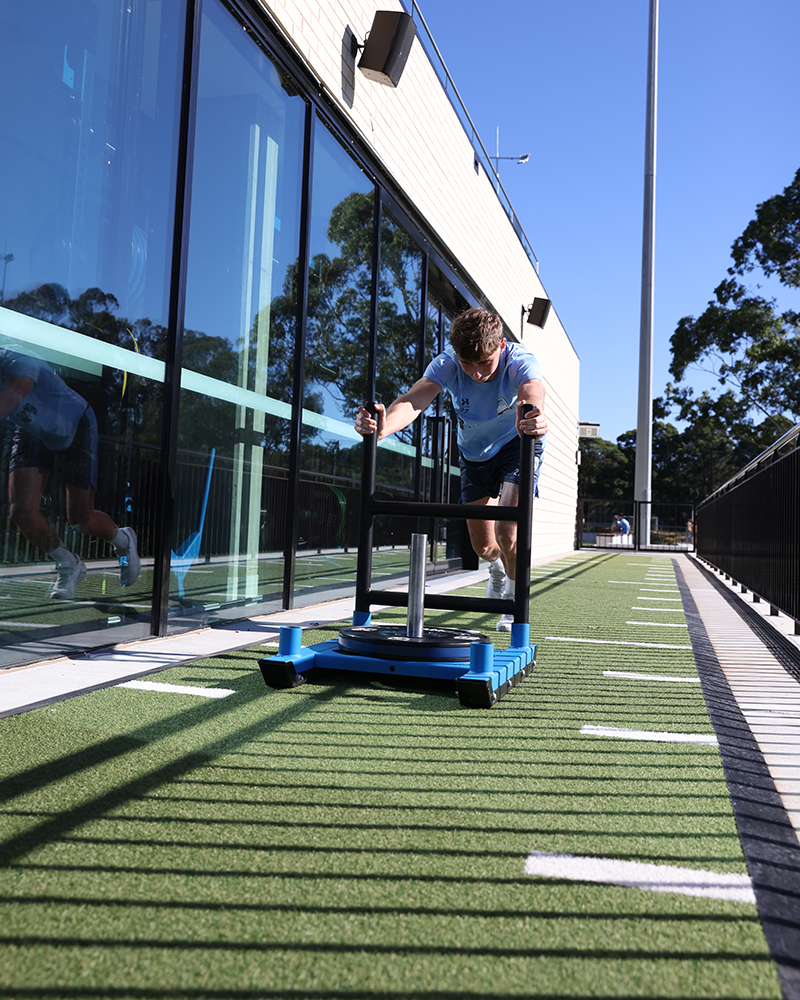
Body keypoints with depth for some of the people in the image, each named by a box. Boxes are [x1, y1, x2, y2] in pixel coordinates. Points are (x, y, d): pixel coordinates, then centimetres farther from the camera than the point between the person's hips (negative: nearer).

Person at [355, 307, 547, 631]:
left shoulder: (520, 361, -33)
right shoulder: (447, 363, -28)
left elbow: (533, 394, -56)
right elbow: (414, 399, -46)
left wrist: (533, 422, -81)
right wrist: (382, 427, -69)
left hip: (518, 446, -3)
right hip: (473, 452, 3)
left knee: (507, 534, -21)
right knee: (482, 546, 8)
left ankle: (516, 598, 10)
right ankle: (497, 568, 47)